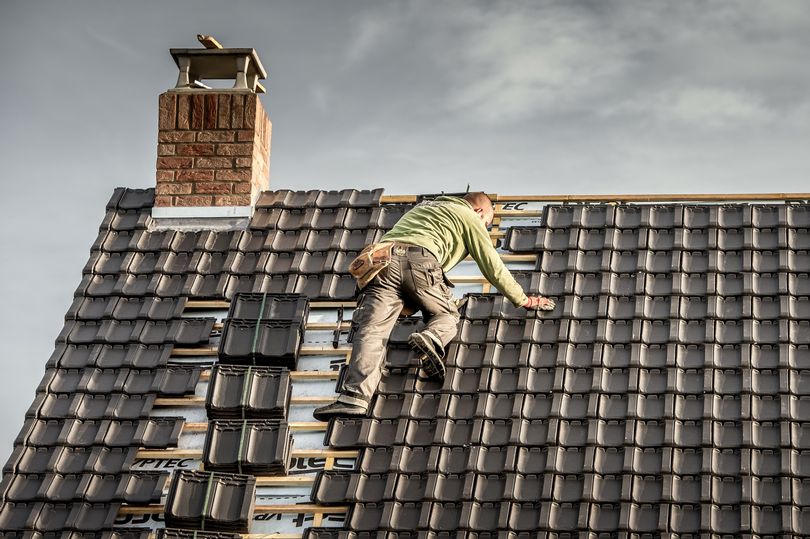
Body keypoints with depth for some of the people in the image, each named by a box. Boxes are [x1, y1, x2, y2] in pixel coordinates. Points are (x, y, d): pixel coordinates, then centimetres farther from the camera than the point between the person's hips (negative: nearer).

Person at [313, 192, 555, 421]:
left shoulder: (424, 206, 41)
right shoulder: (469, 217, 23)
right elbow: (492, 266, 21)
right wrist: (523, 300, 30)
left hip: (384, 258, 4)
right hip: (420, 259, -4)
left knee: (372, 329, -11)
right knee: (447, 315, 17)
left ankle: (355, 397, -29)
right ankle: (431, 339, -17)